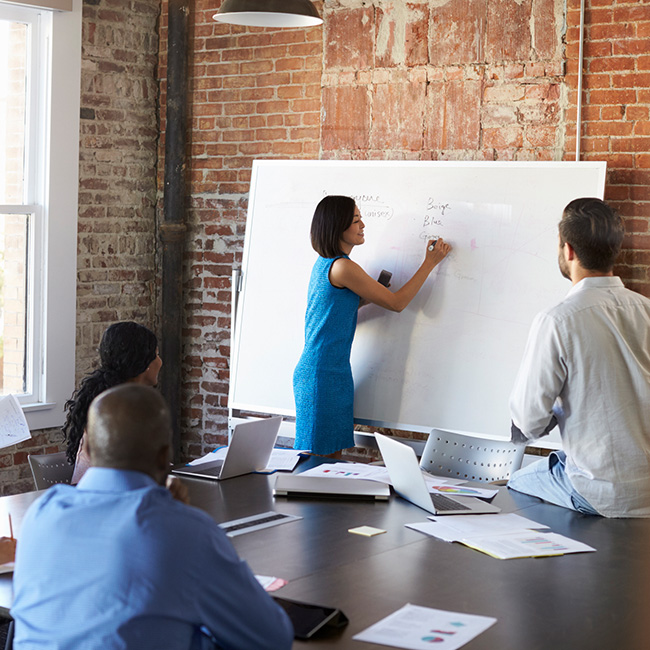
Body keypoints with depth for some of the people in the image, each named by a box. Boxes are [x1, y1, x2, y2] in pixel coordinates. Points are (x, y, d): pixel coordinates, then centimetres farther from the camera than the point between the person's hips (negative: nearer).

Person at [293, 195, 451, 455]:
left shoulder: (324, 263, 13)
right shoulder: (342, 267, -16)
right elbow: (396, 302, -10)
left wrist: (368, 297, 10)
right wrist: (430, 263, -3)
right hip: (323, 375, -10)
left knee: (331, 456, 11)